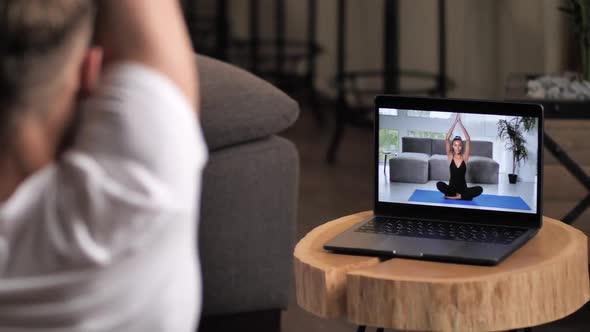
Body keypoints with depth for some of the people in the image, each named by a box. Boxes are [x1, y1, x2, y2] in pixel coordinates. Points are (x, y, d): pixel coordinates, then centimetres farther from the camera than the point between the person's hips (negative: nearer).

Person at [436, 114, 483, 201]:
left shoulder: (464, 157, -1)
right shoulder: (450, 157, -1)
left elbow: (468, 140, -9)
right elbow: (447, 139, -10)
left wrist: (460, 123, -13)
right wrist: (455, 122, -14)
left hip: (463, 188, 0)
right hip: (451, 187, 0)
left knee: (479, 189, -27)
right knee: (439, 184, -31)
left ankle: (452, 196, -19)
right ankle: (462, 196, -17)